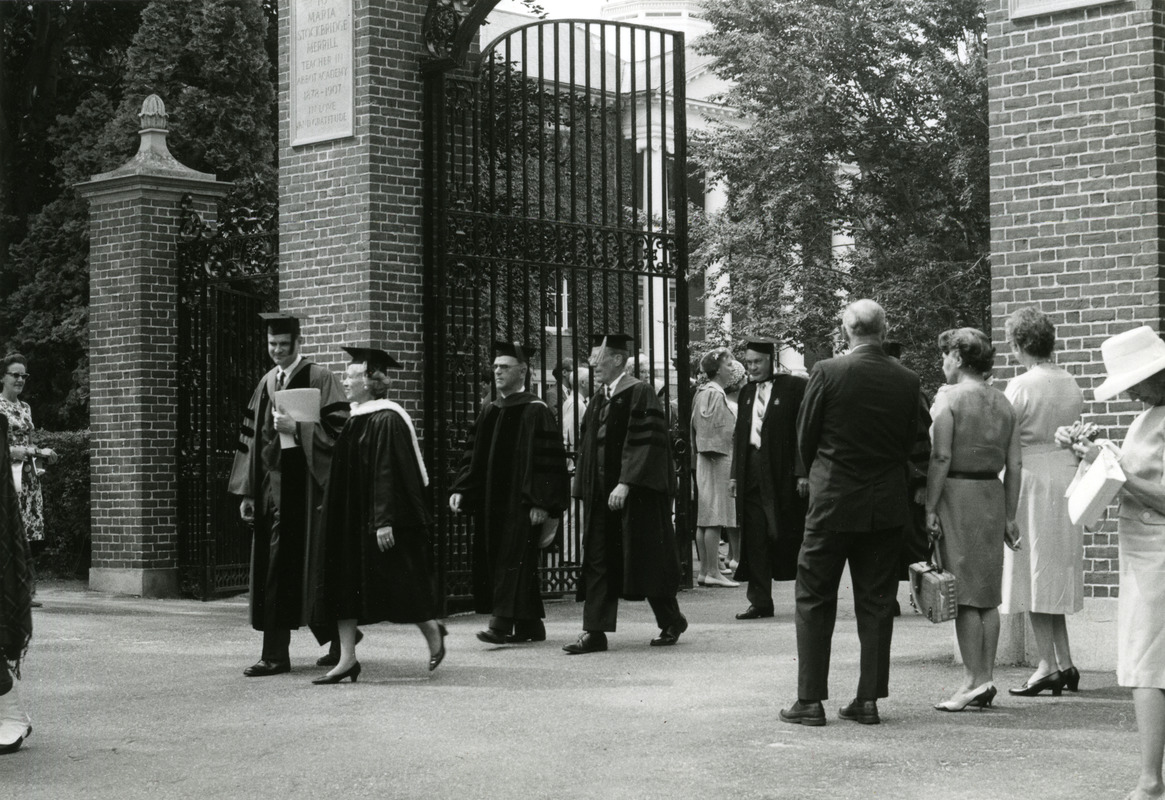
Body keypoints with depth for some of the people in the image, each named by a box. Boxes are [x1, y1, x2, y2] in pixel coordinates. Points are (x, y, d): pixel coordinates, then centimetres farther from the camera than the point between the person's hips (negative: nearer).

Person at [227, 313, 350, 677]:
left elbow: (338, 431, -10)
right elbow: (252, 437, 16)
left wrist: (296, 427, -21)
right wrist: (247, 492, 12)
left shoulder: (320, 379, -3)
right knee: (270, 568, 5)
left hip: (304, 486, -6)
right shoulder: (267, 383, 16)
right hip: (270, 486, 6)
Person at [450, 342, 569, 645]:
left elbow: (548, 460, -12)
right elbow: (473, 456, 14)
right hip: (492, 502, 8)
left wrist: (541, 503, -18)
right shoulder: (489, 413, 13)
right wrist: (460, 489, 1)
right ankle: (530, 626, 17)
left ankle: (502, 624, -14)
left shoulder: (535, 412, -8)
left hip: (520, 502, -8)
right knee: (495, 560, 8)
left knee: (514, 560, -10)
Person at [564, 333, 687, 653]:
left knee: (645, 560, 2)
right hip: (601, 495, 7)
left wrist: (625, 483, -24)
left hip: (636, 495, -7)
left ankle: (671, 622, 21)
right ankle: (595, 632, 1)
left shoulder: (639, 395, -10)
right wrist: (585, 490, 10)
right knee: (598, 561, 1)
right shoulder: (598, 402, 14)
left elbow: (646, 443, -18)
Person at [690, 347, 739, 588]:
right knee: (714, 518, -8)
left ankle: (705, 571, 11)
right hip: (717, 459, -10)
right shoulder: (715, 394, -13)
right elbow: (714, 430, -18)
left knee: (705, 520, 9)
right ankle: (712, 572, -8)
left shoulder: (702, 392, 16)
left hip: (705, 459, 10)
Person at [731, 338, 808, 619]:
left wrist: (802, 472, -15)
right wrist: (736, 474, 10)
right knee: (755, 540, 4)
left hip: (783, 473, -5)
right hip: (751, 474, 5)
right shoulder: (746, 393, 15)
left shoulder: (794, 387, -4)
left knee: (789, 536, 0)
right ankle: (760, 602, 10)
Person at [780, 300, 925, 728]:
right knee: (876, 604, 9)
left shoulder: (827, 372, -11)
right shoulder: (907, 381, -2)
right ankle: (869, 700, 11)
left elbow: (805, 436, -2)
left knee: (814, 601, 6)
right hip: (887, 505, 3)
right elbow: (910, 441, 5)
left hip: (832, 503, -3)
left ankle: (810, 700, 5)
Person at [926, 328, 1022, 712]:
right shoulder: (1003, 403, 11)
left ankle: (974, 679, -5)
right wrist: (1009, 516, 14)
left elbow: (941, 458, -14)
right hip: (993, 494, 6)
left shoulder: (949, 398, -7)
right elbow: (1014, 465, 10)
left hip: (957, 494, -6)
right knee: (988, 594, 10)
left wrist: (930, 508, -12)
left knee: (963, 594, -4)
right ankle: (986, 677, 13)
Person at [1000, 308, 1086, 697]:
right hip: (1067, 476, 7)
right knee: (1057, 573, 14)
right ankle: (1064, 662, 13)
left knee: (1034, 573, 0)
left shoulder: (1020, 387, -14)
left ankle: (1048, 665, 0)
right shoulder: (1071, 385, 6)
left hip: (1031, 478, -7)